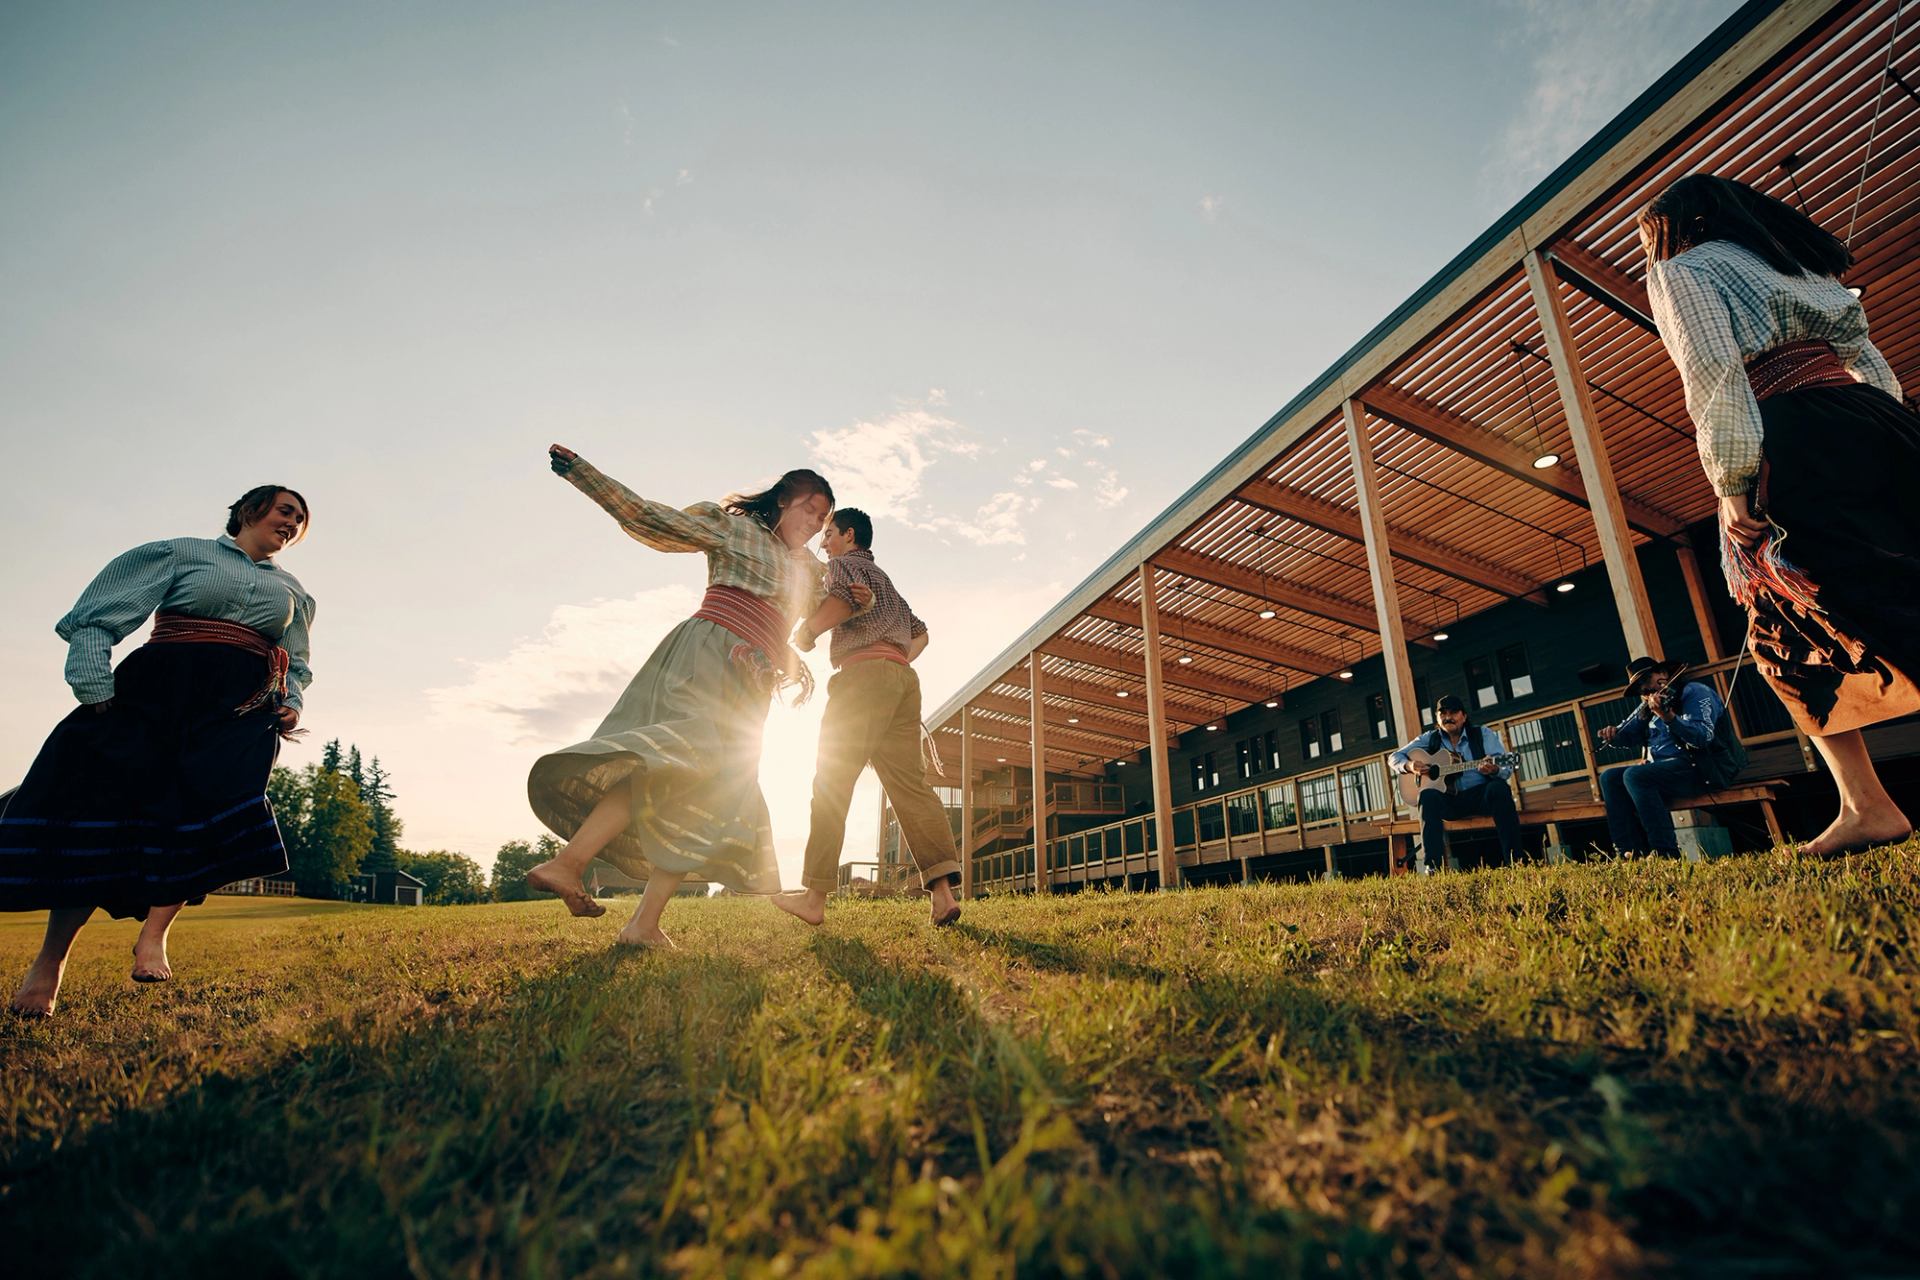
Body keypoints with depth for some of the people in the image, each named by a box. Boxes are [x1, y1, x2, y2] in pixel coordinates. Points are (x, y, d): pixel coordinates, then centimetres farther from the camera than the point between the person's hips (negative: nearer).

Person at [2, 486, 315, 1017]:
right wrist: (96, 694, -7)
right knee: (104, 802, -7)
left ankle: (153, 935, -11)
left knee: (207, 810, -17)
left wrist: (291, 703, 6)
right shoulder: (180, 553, 11)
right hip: (157, 693, -2)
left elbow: (296, 665, 26)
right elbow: (97, 618, 5)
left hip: (243, 710, 2)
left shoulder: (293, 591, 22)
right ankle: (49, 961, 1)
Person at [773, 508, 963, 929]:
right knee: (910, 783, -2)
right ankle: (943, 891, -15)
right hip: (904, 677, 8)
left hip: (865, 672, -8)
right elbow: (920, 632, 36)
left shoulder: (844, 564, 8)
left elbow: (846, 596, -15)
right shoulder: (885, 580, 34)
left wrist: (805, 632, -5)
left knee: (831, 782, -4)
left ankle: (815, 897, -4)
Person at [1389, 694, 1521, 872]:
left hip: (1481, 795, -1)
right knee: (1428, 795, -31)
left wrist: (1494, 770, -30)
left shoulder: (1483, 735, 6)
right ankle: (1431, 867, -36)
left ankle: (1514, 862, -32)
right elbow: (1394, 757, 13)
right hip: (1448, 801, 1)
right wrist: (1410, 765, -11)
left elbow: (1507, 769, -5)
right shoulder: (1430, 739, 11)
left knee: (1498, 788, -34)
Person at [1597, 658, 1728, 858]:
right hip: (1660, 769, 8)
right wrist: (1613, 734, -3)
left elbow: (1703, 737, -18)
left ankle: (1667, 853, -27)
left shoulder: (1693, 691, -3)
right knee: (1610, 777, -10)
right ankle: (1631, 851, -17)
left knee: (1634, 775, -29)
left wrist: (1667, 716, -32)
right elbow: (1627, 734, 21)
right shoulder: (1648, 707, 19)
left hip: (1694, 768, -8)